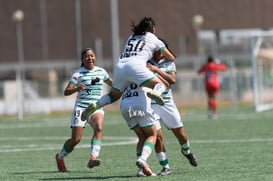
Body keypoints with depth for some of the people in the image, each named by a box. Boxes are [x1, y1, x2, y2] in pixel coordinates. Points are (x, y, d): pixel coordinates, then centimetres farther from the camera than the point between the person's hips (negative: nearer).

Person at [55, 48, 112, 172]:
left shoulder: (101, 72, 10)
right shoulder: (78, 73, -3)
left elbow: (112, 84, 28)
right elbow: (66, 92, -11)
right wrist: (76, 89, -30)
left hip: (97, 108, 3)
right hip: (81, 108, -3)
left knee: (99, 128, -29)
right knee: (76, 139, -6)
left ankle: (93, 157, -40)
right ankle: (60, 157, 22)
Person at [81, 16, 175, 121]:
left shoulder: (131, 37, 33)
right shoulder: (153, 39, 20)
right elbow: (171, 58, 24)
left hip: (119, 66, 5)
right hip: (135, 66, -5)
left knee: (114, 95, 23)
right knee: (161, 85, -4)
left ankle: (95, 105, -3)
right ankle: (155, 93, -40)